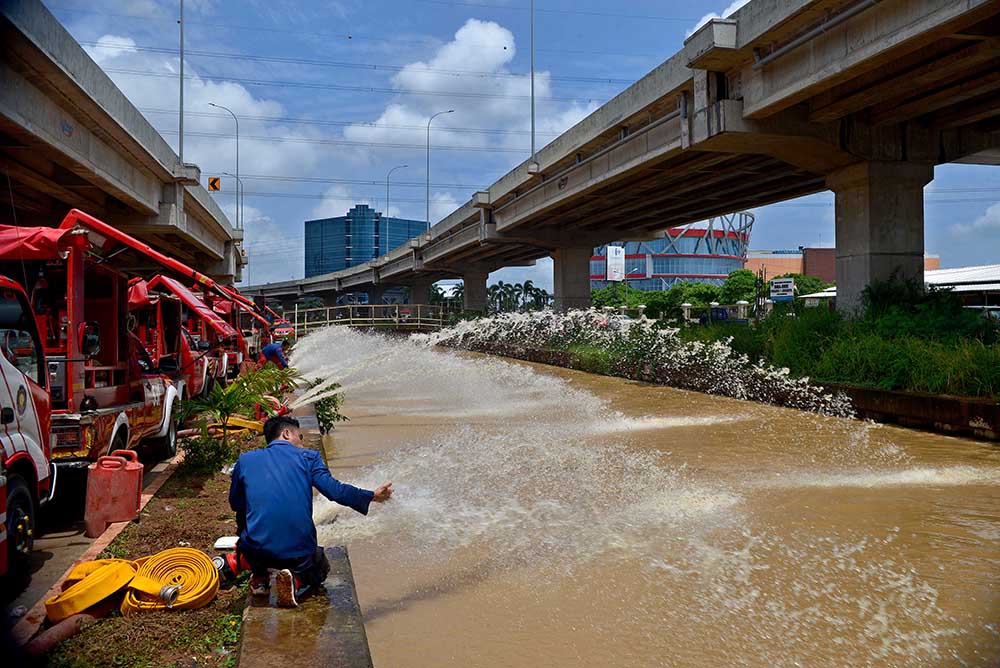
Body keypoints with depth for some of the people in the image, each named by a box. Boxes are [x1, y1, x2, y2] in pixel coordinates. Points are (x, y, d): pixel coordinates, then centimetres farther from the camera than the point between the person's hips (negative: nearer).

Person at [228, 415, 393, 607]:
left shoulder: (245, 460, 9)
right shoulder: (308, 456, 2)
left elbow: (235, 504, 17)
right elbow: (334, 489, -8)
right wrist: (372, 496, 3)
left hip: (257, 551, 2)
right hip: (299, 552, -1)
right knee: (320, 569, 33)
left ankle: (261, 577, 11)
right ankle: (296, 582, -4)